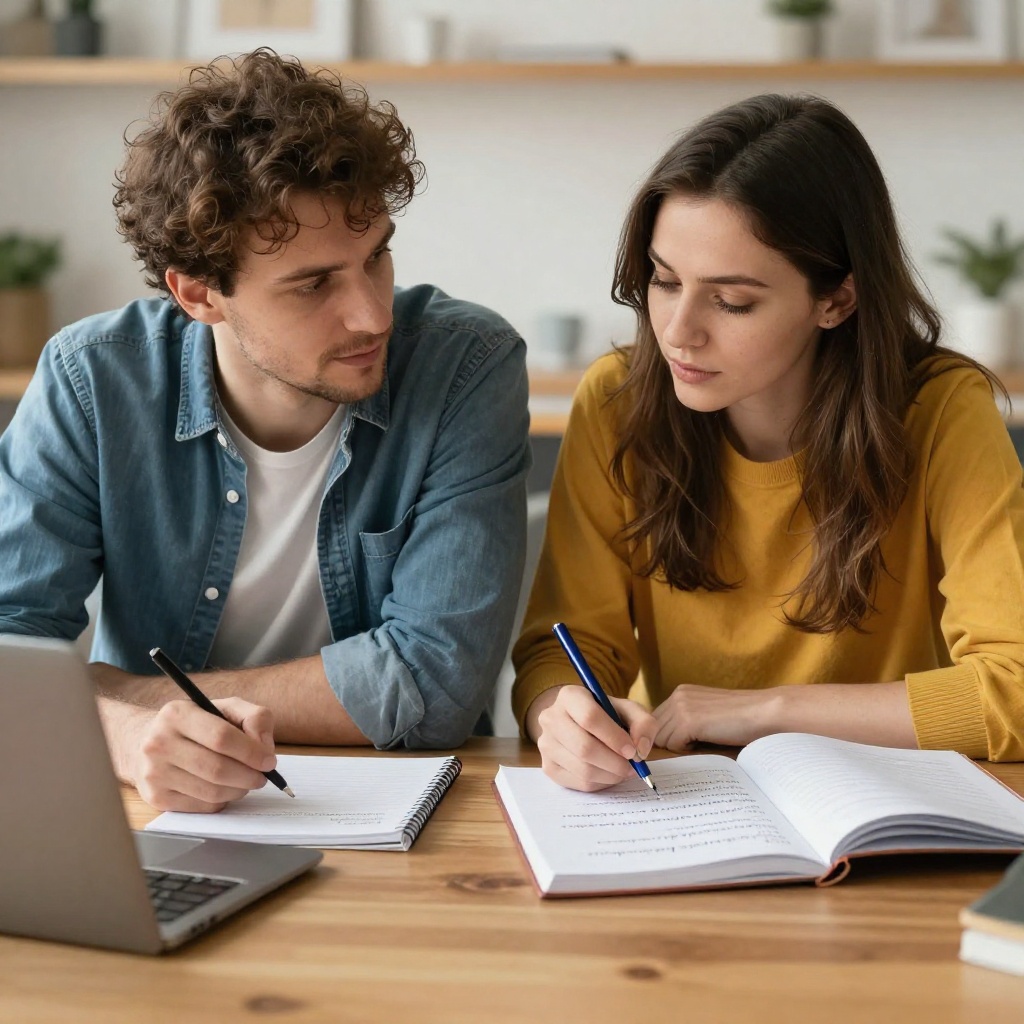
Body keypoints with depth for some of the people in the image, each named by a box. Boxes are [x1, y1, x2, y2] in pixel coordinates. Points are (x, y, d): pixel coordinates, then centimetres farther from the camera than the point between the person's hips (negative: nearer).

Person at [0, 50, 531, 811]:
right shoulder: (91, 382, -9)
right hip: (153, 819, 2)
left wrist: (124, 693, -14)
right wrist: (127, 732, -34)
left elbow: (437, 677, -19)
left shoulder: (470, 370, -15)